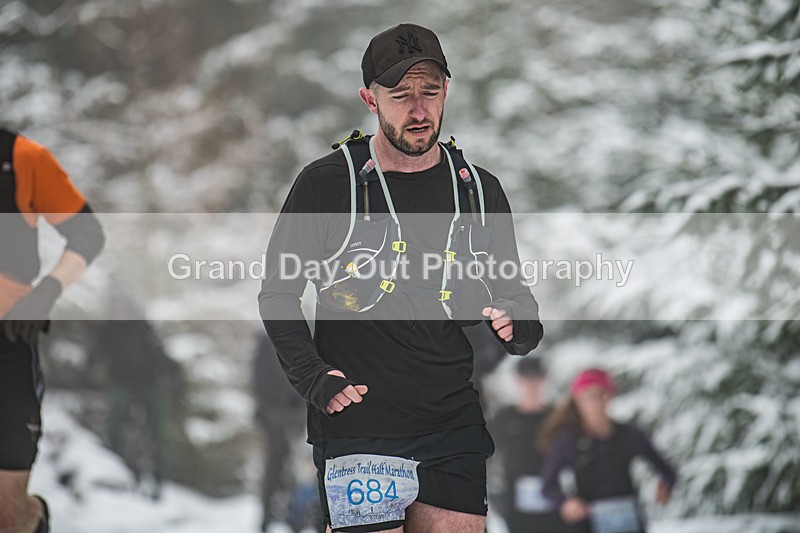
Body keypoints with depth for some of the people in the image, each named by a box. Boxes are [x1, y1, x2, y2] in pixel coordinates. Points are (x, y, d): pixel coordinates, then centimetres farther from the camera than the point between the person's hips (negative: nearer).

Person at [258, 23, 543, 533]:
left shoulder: (479, 189, 10)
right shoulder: (327, 184, -1)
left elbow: (512, 291, 20)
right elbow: (278, 293, 4)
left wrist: (520, 326, -4)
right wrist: (313, 378, -10)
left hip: (455, 431, 4)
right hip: (358, 428, -4)